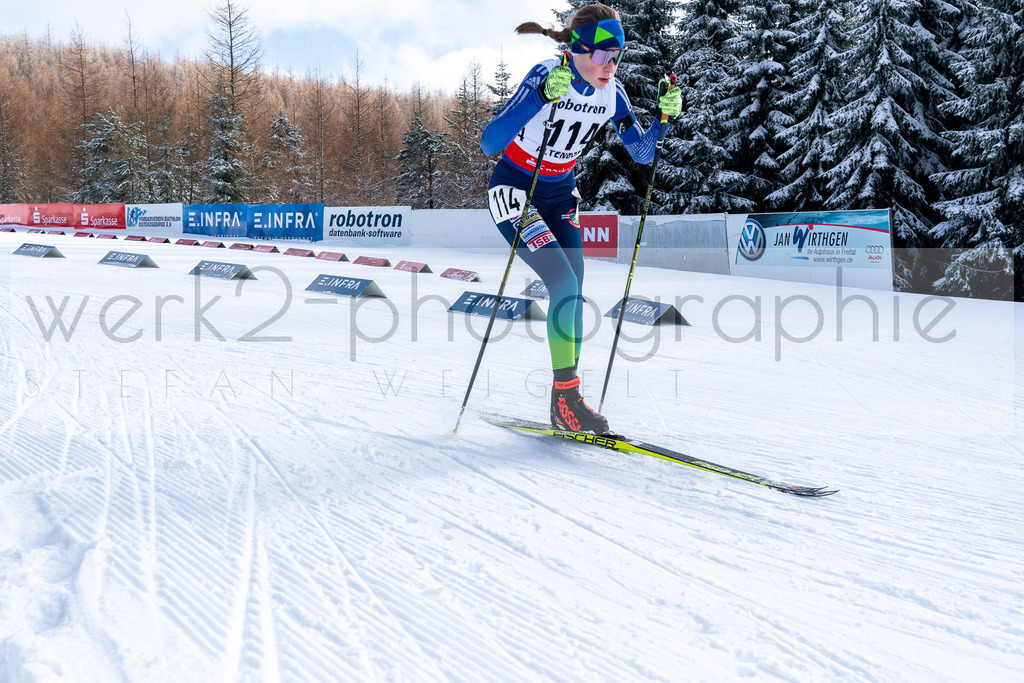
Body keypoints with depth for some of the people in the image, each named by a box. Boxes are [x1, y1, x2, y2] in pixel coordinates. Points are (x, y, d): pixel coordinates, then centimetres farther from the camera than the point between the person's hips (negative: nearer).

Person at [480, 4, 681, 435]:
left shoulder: (611, 92, -7)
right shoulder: (545, 77, -24)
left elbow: (642, 154, 2)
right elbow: (489, 143, -32)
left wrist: (664, 116, -16)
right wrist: (543, 97, -43)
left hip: (560, 196, 6)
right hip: (514, 191, -6)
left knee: (574, 297, -2)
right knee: (564, 284, -21)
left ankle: (564, 404, 8)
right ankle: (566, 395, -11)